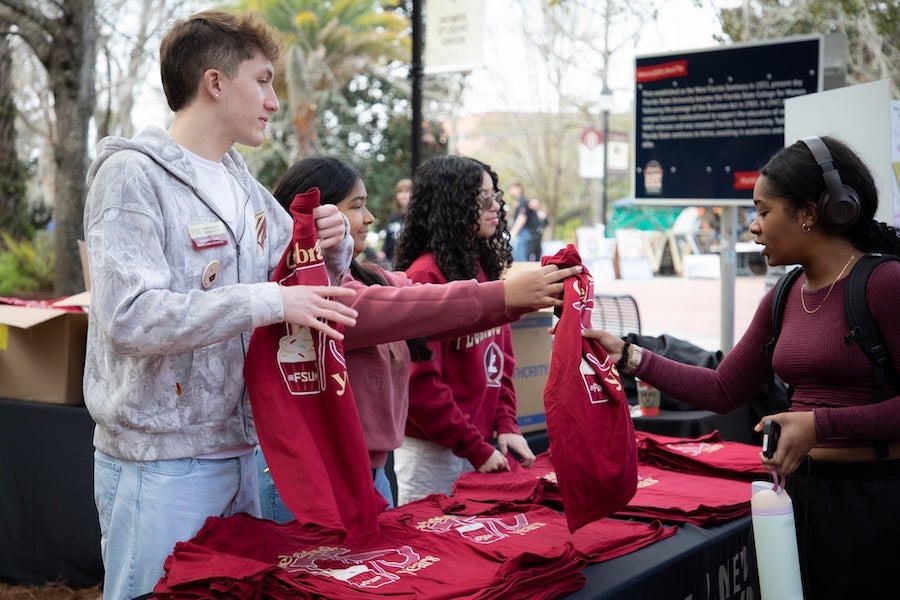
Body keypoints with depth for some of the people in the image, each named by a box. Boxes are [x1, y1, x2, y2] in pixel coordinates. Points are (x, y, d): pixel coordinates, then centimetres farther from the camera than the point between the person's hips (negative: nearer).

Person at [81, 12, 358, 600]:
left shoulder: (245, 186, 10)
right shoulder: (134, 174, -12)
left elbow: (296, 286, 19)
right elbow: (130, 318, -24)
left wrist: (332, 250, -3)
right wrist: (268, 302, -26)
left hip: (241, 449, 7)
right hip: (161, 461, -7)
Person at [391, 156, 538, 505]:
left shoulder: (484, 269, 9)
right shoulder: (426, 277, -16)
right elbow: (419, 382, -18)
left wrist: (506, 425, 1)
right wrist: (478, 450, -15)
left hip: (478, 445, 7)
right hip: (432, 451, -7)